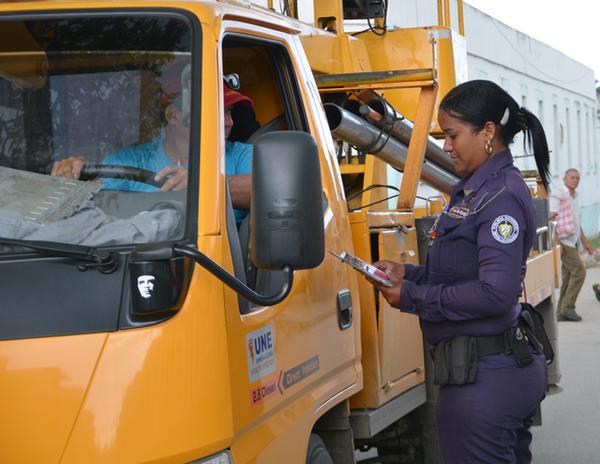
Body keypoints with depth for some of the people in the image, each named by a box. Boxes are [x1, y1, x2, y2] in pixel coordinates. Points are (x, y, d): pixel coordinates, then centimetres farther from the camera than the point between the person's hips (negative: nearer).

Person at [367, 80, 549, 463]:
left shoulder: (501, 196, -17)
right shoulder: (475, 189, 14)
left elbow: (495, 293, -25)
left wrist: (412, 298, -17)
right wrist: (408, 274, 5)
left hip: (484, 377, -10)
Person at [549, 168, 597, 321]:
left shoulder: (574, 198, 19)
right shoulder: (558, 194, -8)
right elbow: (552, 219, -14)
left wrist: (585, 242, 23)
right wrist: (557, 242, -21)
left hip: (572, 242, 9)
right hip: (564, 241, -9)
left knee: (568, 276, 7)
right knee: (579, 271, -15)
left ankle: (562, 312, 9)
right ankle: (568, 307, -10)